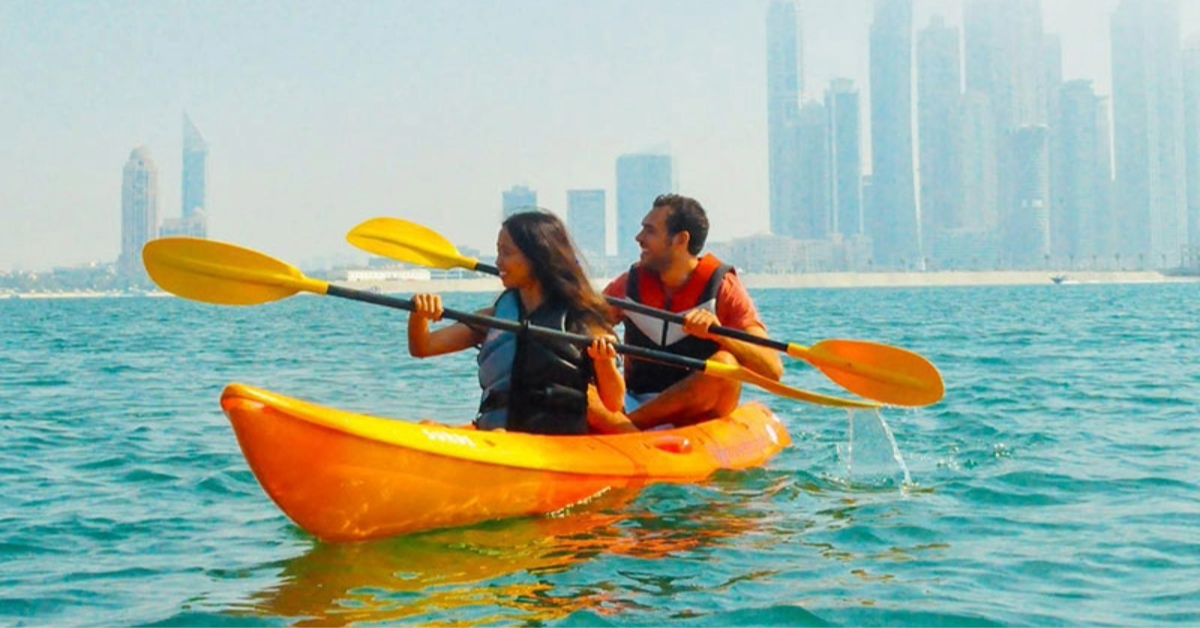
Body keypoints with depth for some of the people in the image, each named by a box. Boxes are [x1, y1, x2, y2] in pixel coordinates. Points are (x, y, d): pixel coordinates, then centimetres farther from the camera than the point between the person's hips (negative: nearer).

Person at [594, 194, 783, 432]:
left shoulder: (723, 288, -6)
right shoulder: (628, 285, 4)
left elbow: (774, 370, -16)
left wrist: (718, 333, -31)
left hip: (697, 414, -2)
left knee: (726, 363, -31)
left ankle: (623, 424, -21)